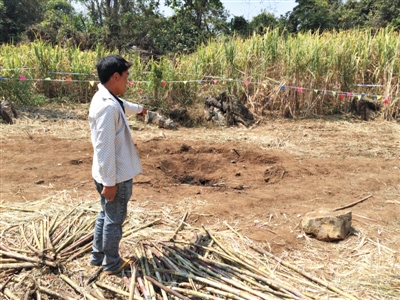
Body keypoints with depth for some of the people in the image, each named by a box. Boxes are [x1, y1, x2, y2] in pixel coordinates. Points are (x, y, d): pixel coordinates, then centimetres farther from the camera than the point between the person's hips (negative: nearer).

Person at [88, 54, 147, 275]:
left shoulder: (106, 98, 7)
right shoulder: (107, 107, -26)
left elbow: (122, 105, 32)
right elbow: (105, 148, -27)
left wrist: (138, 109, 53)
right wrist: (110, 182, -24)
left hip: (111, 174, 10)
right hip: (115, 176, -10)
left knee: (106, 214, 23)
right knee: (114, 219, 7)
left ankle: (97, 256, 39)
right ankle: (112, 264, 26)